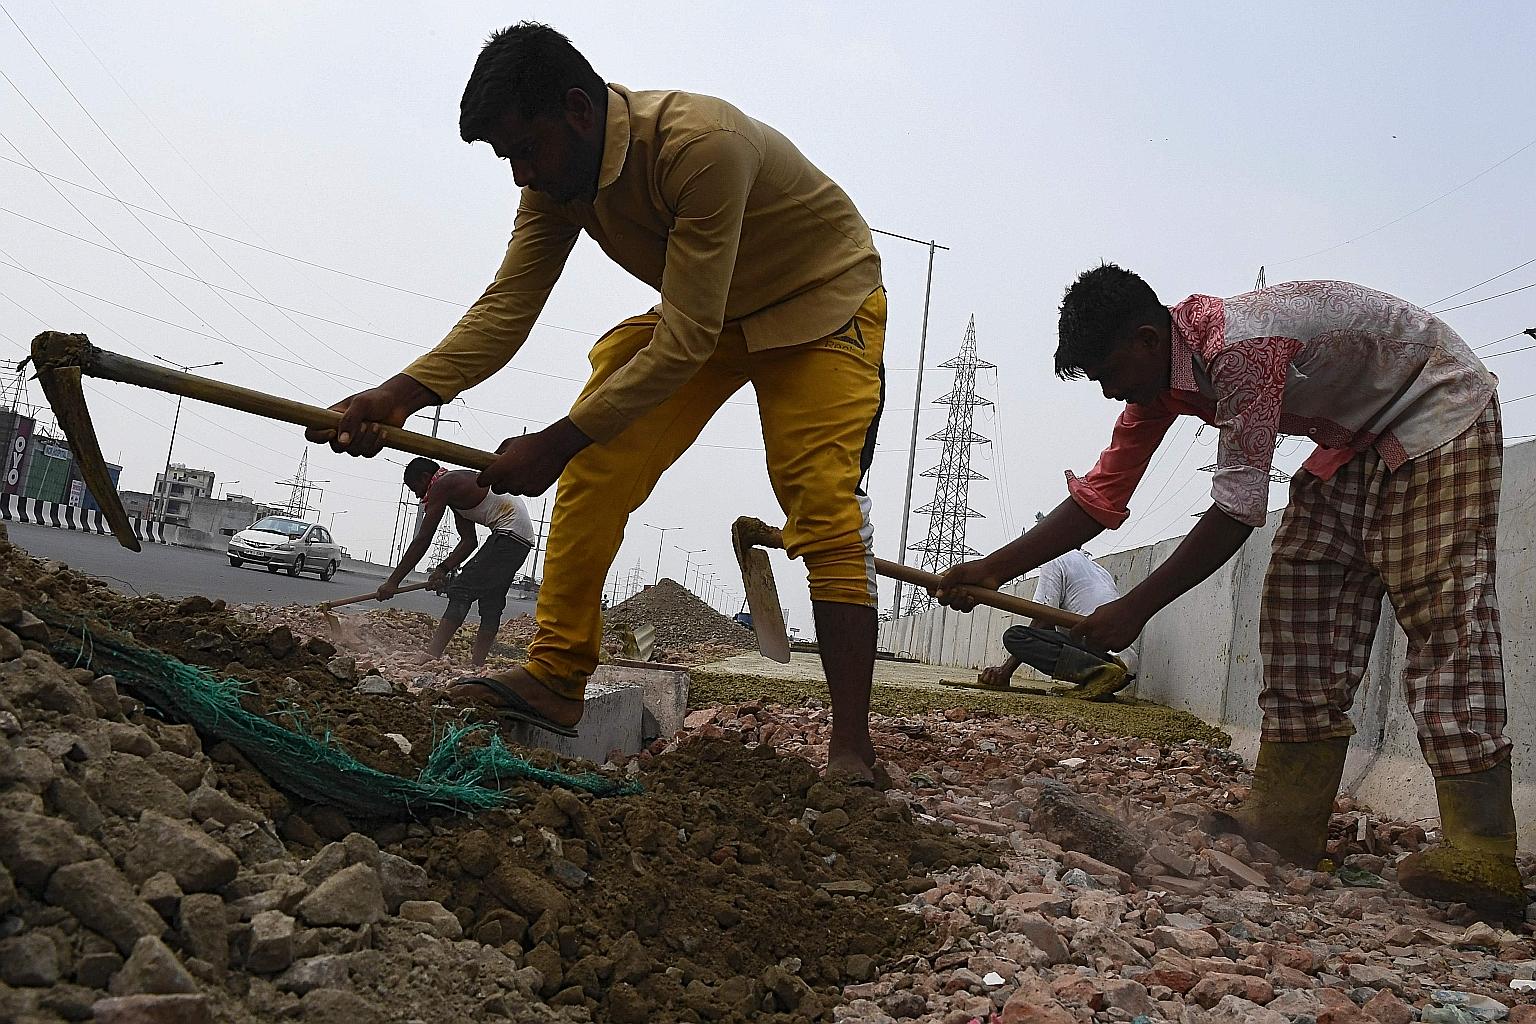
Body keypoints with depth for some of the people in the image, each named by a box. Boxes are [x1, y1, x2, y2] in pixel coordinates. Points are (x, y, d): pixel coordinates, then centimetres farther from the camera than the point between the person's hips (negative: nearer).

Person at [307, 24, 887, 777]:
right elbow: (506, 308, -14)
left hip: (822, 298, -7)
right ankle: (556, 680, 0)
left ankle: (852, 749, -18)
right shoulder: (558, 177, -11)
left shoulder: (700, 144, -35)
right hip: (700, 312, 7)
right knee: (594, 470, -6)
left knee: (823, 502, -21)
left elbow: (686, 340, -36)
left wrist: (556, 442, -35)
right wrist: (401, 394, -29)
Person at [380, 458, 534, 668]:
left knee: (461, 590, -13)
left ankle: (431, 656, -21)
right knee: (490, 601, 13)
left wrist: (393, 581, -7)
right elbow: (469, 540, 17)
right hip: (524, 535, 10)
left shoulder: (442, 485, -8)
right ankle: (476, 663, 13)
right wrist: (443, 569, 7)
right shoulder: (457, 488, 22)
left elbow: (422, 540, -10)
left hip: (510, 531, -10)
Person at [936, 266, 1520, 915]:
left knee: (1441, 614, -18)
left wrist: (1135, 608, -29)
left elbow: (1237, 510, -33)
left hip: (1438, 411, -9)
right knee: (1298, 603, -2)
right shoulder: (1158, 378, -5)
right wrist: (994, 569, -8)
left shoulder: (1240, 345, -34)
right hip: (1355, 439, 9)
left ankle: (1482, 856, -19)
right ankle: (1286, 822, -1)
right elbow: (1101, 495, -2)